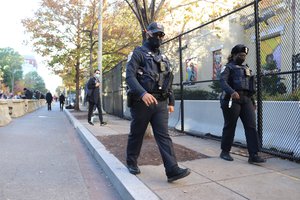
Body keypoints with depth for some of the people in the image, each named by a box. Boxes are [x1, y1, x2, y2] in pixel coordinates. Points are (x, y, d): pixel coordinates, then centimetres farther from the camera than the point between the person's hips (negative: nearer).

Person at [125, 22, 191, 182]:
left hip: (160, 103, 5)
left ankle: (172, 170, -6)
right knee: (136, 134, 10)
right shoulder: (138, 53, -1)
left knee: (164, 136, -3)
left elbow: (168, 81, 21)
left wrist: (171, 101, 16)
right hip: (142, 102, -4)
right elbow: (130, 76, -15)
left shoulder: (163, 57, 19)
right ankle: (131, 162, 30)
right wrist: (143, 93, -30)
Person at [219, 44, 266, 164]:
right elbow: (223, 81, -15)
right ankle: (225, 151, 14)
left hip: (246, 100, 6)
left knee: (251, 126, -4)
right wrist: (232, 92, -33)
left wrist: (253, 101, 18)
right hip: (232, 99, -6)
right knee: (230, 126, 1)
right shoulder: (228, 67, 4)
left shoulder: (246, 68, 24)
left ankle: (253, 155, -3)